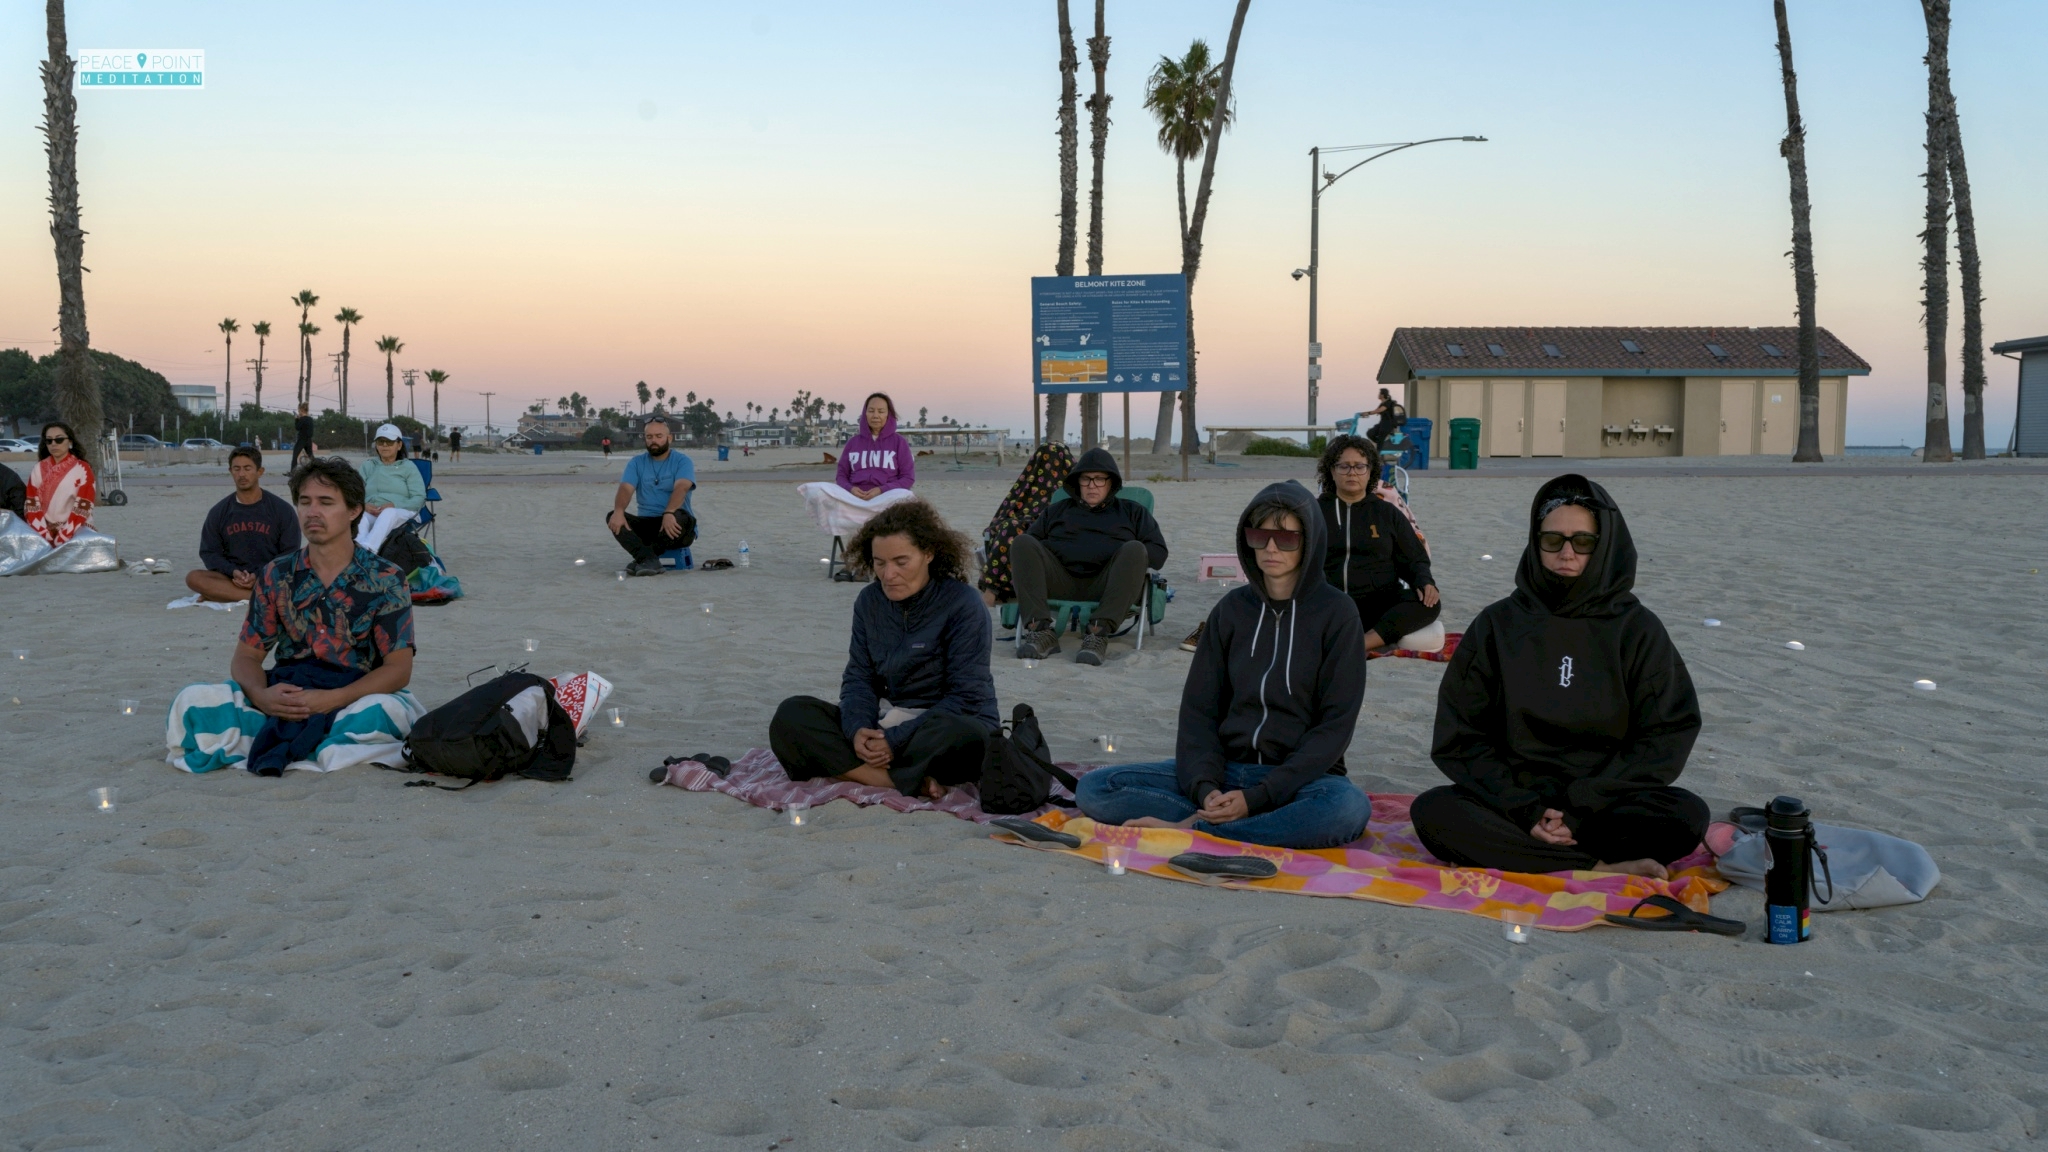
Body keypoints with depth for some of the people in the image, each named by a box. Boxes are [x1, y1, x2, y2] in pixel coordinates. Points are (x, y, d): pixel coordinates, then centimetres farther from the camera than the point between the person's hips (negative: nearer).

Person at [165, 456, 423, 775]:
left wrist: (331, 700, -23)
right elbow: (246, 655, 8)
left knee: (387, 710, -38)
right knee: (193, 701, -20)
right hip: (284, 699, 3)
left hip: (354, 699, -3)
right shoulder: (276, 576, 8)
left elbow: (399, 668, -8)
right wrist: (261, 695, -17)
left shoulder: (385, 579, -2)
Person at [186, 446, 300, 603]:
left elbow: (290, 552, 0)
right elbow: (209, 552, 8)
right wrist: (233, 572, -13)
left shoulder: (282, 509, 3)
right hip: (231, 576, 3)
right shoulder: (218, 512, 10)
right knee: (193, 578, -27)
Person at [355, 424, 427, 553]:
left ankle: (367, 549, -64)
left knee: (388, 513, -40)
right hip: (371, 512, 2)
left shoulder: (408, 466, 16)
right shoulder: (367, 465, 24)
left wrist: (394, 505, -15)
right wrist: (363, 505, -13)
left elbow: (419, 498, 3)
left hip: (402, 513, -2)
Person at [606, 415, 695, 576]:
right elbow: (625, 489, -7)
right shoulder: (636, 463, 9)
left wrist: (669, 513, -41)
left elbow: (681, 488, -21)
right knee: (613, 518, -21)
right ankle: (649, 559, -40)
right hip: (646, 523, 3)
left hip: (673, 526, -3)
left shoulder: (682, 461, -2)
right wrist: (618, 511, -30)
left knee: (682, 517, -36)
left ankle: (641, 559, -31)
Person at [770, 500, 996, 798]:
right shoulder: (869, 602, 4)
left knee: (960, 736, -41)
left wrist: (895, 740, -23)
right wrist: (858, 729, -20)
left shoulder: (963, 604, -13)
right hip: (884, 721, 6)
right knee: (791, 715, -15)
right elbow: (858, 677, 3)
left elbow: (965, 697, -16)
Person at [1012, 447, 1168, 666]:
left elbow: (1158, 552, 13)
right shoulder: (1056, 510, 31)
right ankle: (1040, 630, -37)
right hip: (1060, 584, 2)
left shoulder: (1132, 512, 26)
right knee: (1022, 543, -20)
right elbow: (1028, 544, 20)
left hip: (1106, 587, -1)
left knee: (1135, 549, -29)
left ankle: (1099, 633, -43)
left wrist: (1127, 557, -6)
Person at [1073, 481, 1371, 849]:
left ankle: (1194, 828, -25)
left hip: (1300, 775, -3)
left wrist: (1257, 797, -19)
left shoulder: (1336, 612, -4)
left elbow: (1336, 723, -10)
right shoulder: (1232, 608, 6)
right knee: (1093, 788, -16)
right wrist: (1205, 787, -16)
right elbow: (1199, 708, 4)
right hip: (1226, 769, 4)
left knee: (1349, 807, -40)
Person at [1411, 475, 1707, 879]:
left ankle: (1522, 853, -22)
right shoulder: (1498, 625, 4)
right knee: (1433, 812, -29)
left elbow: (1666, 739, -3)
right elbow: (1459, 738, 0)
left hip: (1606, 805, 0)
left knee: (1688, 816, -29)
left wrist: (1579, 806, -15)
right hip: (1512, 798, 1)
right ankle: (1600, 868, -26)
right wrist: (1526, 810, -14)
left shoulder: (1637, 629, 3)